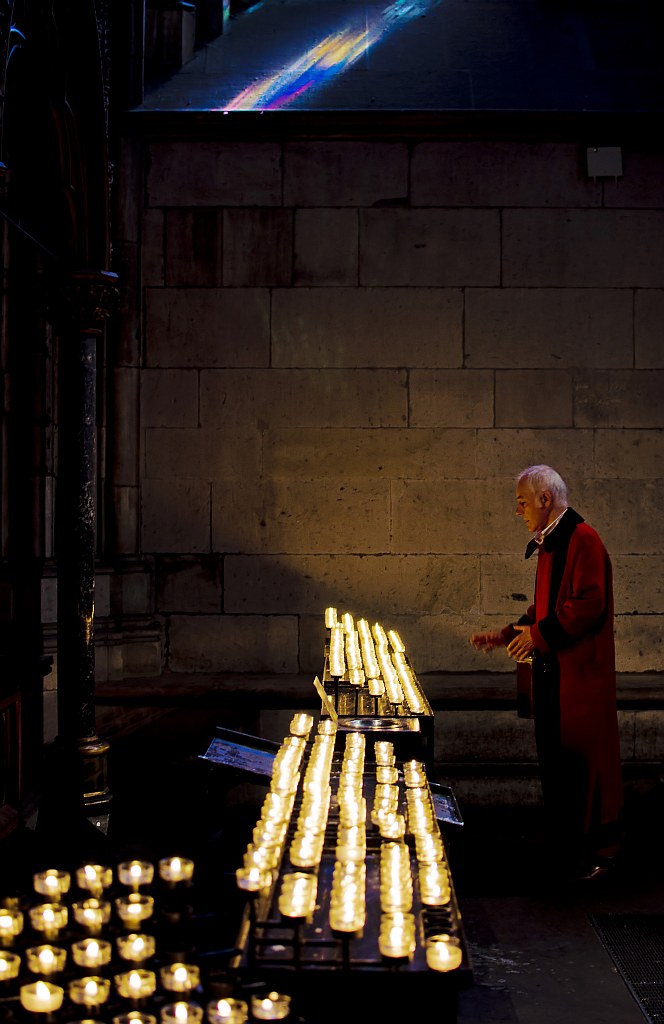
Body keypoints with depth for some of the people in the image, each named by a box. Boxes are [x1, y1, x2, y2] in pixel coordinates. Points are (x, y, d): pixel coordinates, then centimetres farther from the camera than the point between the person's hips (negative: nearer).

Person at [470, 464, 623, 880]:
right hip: (551, 671, 10)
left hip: (581, 673, -9)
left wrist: (540, 635, -19)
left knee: (585, 757, -1)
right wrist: (507, 635, 13)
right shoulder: (548, 545, 16)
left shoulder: (583, 539, -14)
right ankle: (567, 845, 25)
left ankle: (600, 849, 11)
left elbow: (589, 605, -22)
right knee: (555, 759, 14)